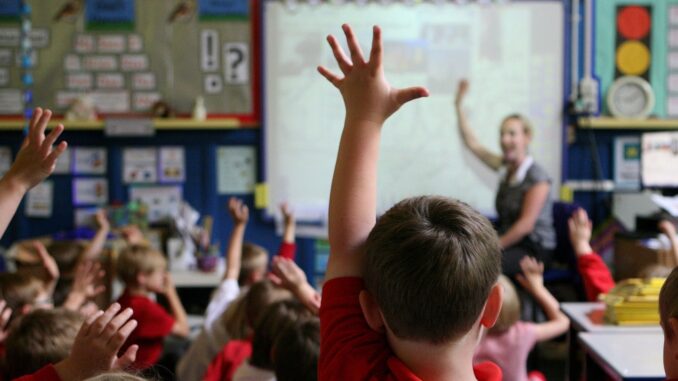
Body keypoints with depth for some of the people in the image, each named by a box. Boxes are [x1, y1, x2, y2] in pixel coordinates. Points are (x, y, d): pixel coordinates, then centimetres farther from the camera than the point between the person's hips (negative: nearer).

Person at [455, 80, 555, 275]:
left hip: (533, 249, -7)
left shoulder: (537, 177, -12)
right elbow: (472, 143, 15)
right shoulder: (506, 167, 8)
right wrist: (459, 105, 12)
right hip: (509, 242, 7)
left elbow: (526, 224, -17)